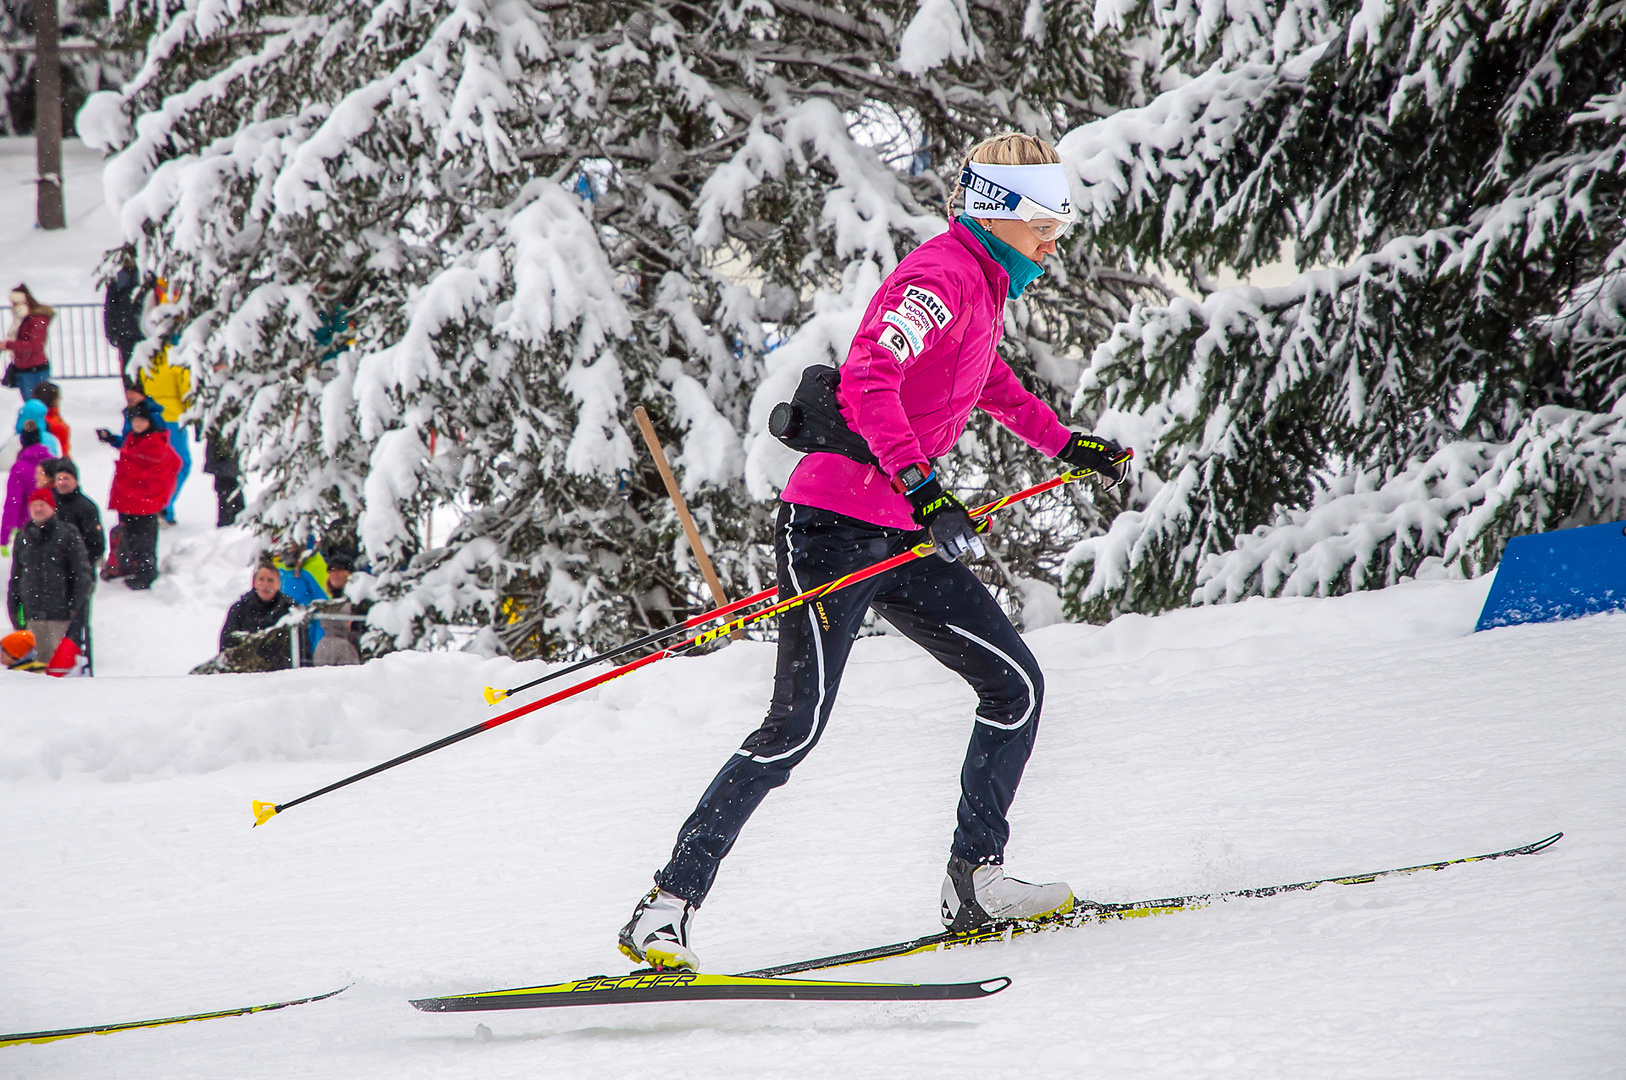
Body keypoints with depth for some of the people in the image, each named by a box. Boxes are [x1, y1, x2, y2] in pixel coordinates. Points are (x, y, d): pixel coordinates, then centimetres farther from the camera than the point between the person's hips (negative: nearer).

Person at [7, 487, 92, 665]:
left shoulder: (67, 534, -1)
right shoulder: (23, 538, 12)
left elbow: (83, 573, -2)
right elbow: (15, 576, 19)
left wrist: (77, 606, -8)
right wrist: (13, 607, 14)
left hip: (62, 611, -4)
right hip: (33, 613, 4)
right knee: (42, 655, 5)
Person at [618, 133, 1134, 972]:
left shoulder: (984, 288, 17)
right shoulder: (940, 277, -13)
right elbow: (867, 381, -28)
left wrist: (1065, 443, 49)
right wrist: (922, 487, -38)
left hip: (902, 535, 10)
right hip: (838, 527, -10)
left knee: (1015, 689, 7)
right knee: (797, 727, -15)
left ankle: (974, 882, 14)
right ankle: (669, 905, -11)